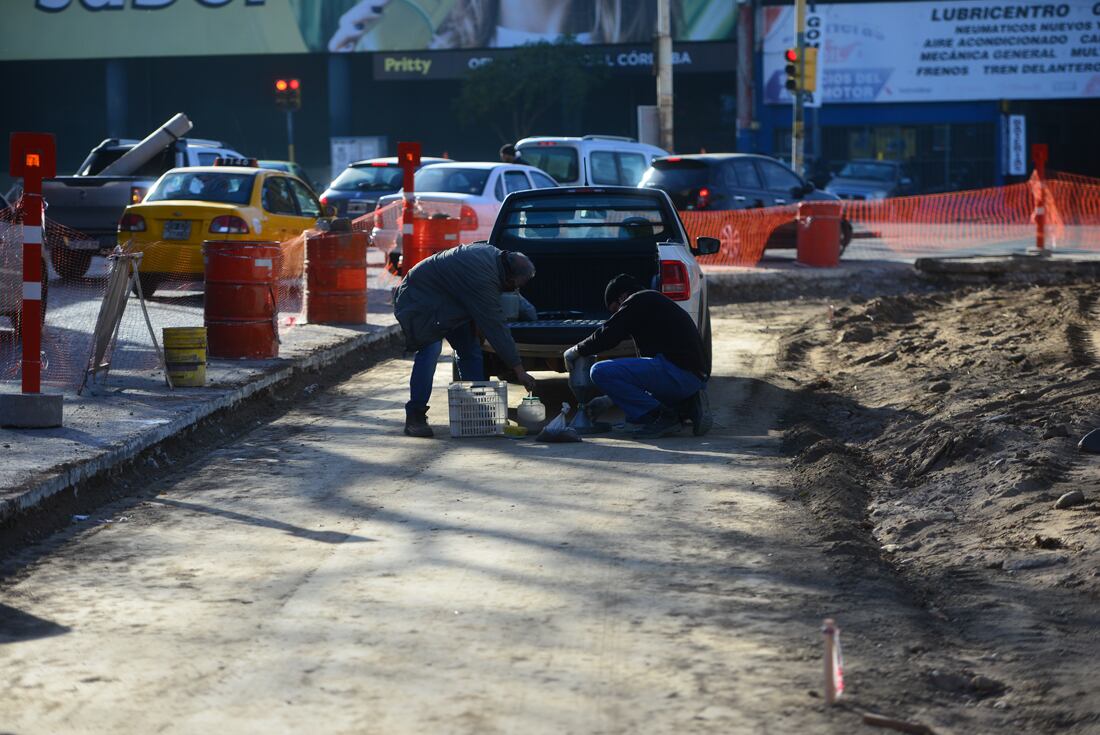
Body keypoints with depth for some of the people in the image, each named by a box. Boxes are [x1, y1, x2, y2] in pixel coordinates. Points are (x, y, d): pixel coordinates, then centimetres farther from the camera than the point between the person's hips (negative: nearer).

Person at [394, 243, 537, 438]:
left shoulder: (492, 254, -7)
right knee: (430, 349, -25)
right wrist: (519, 370, -27)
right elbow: (496, 327, -32)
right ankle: (415, 416, -19)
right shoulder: (482, 280, -35)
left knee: (470, 349, 5)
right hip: (419, 300, -10)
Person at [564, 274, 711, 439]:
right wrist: (611, 398, 36)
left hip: (679, 373, -10)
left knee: (600, 371, -13)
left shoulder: (638, 301, 1)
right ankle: (690, 408, 9)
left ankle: (661, 417, -12)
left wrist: (576, 351, 12)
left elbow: (606, 335, -6)